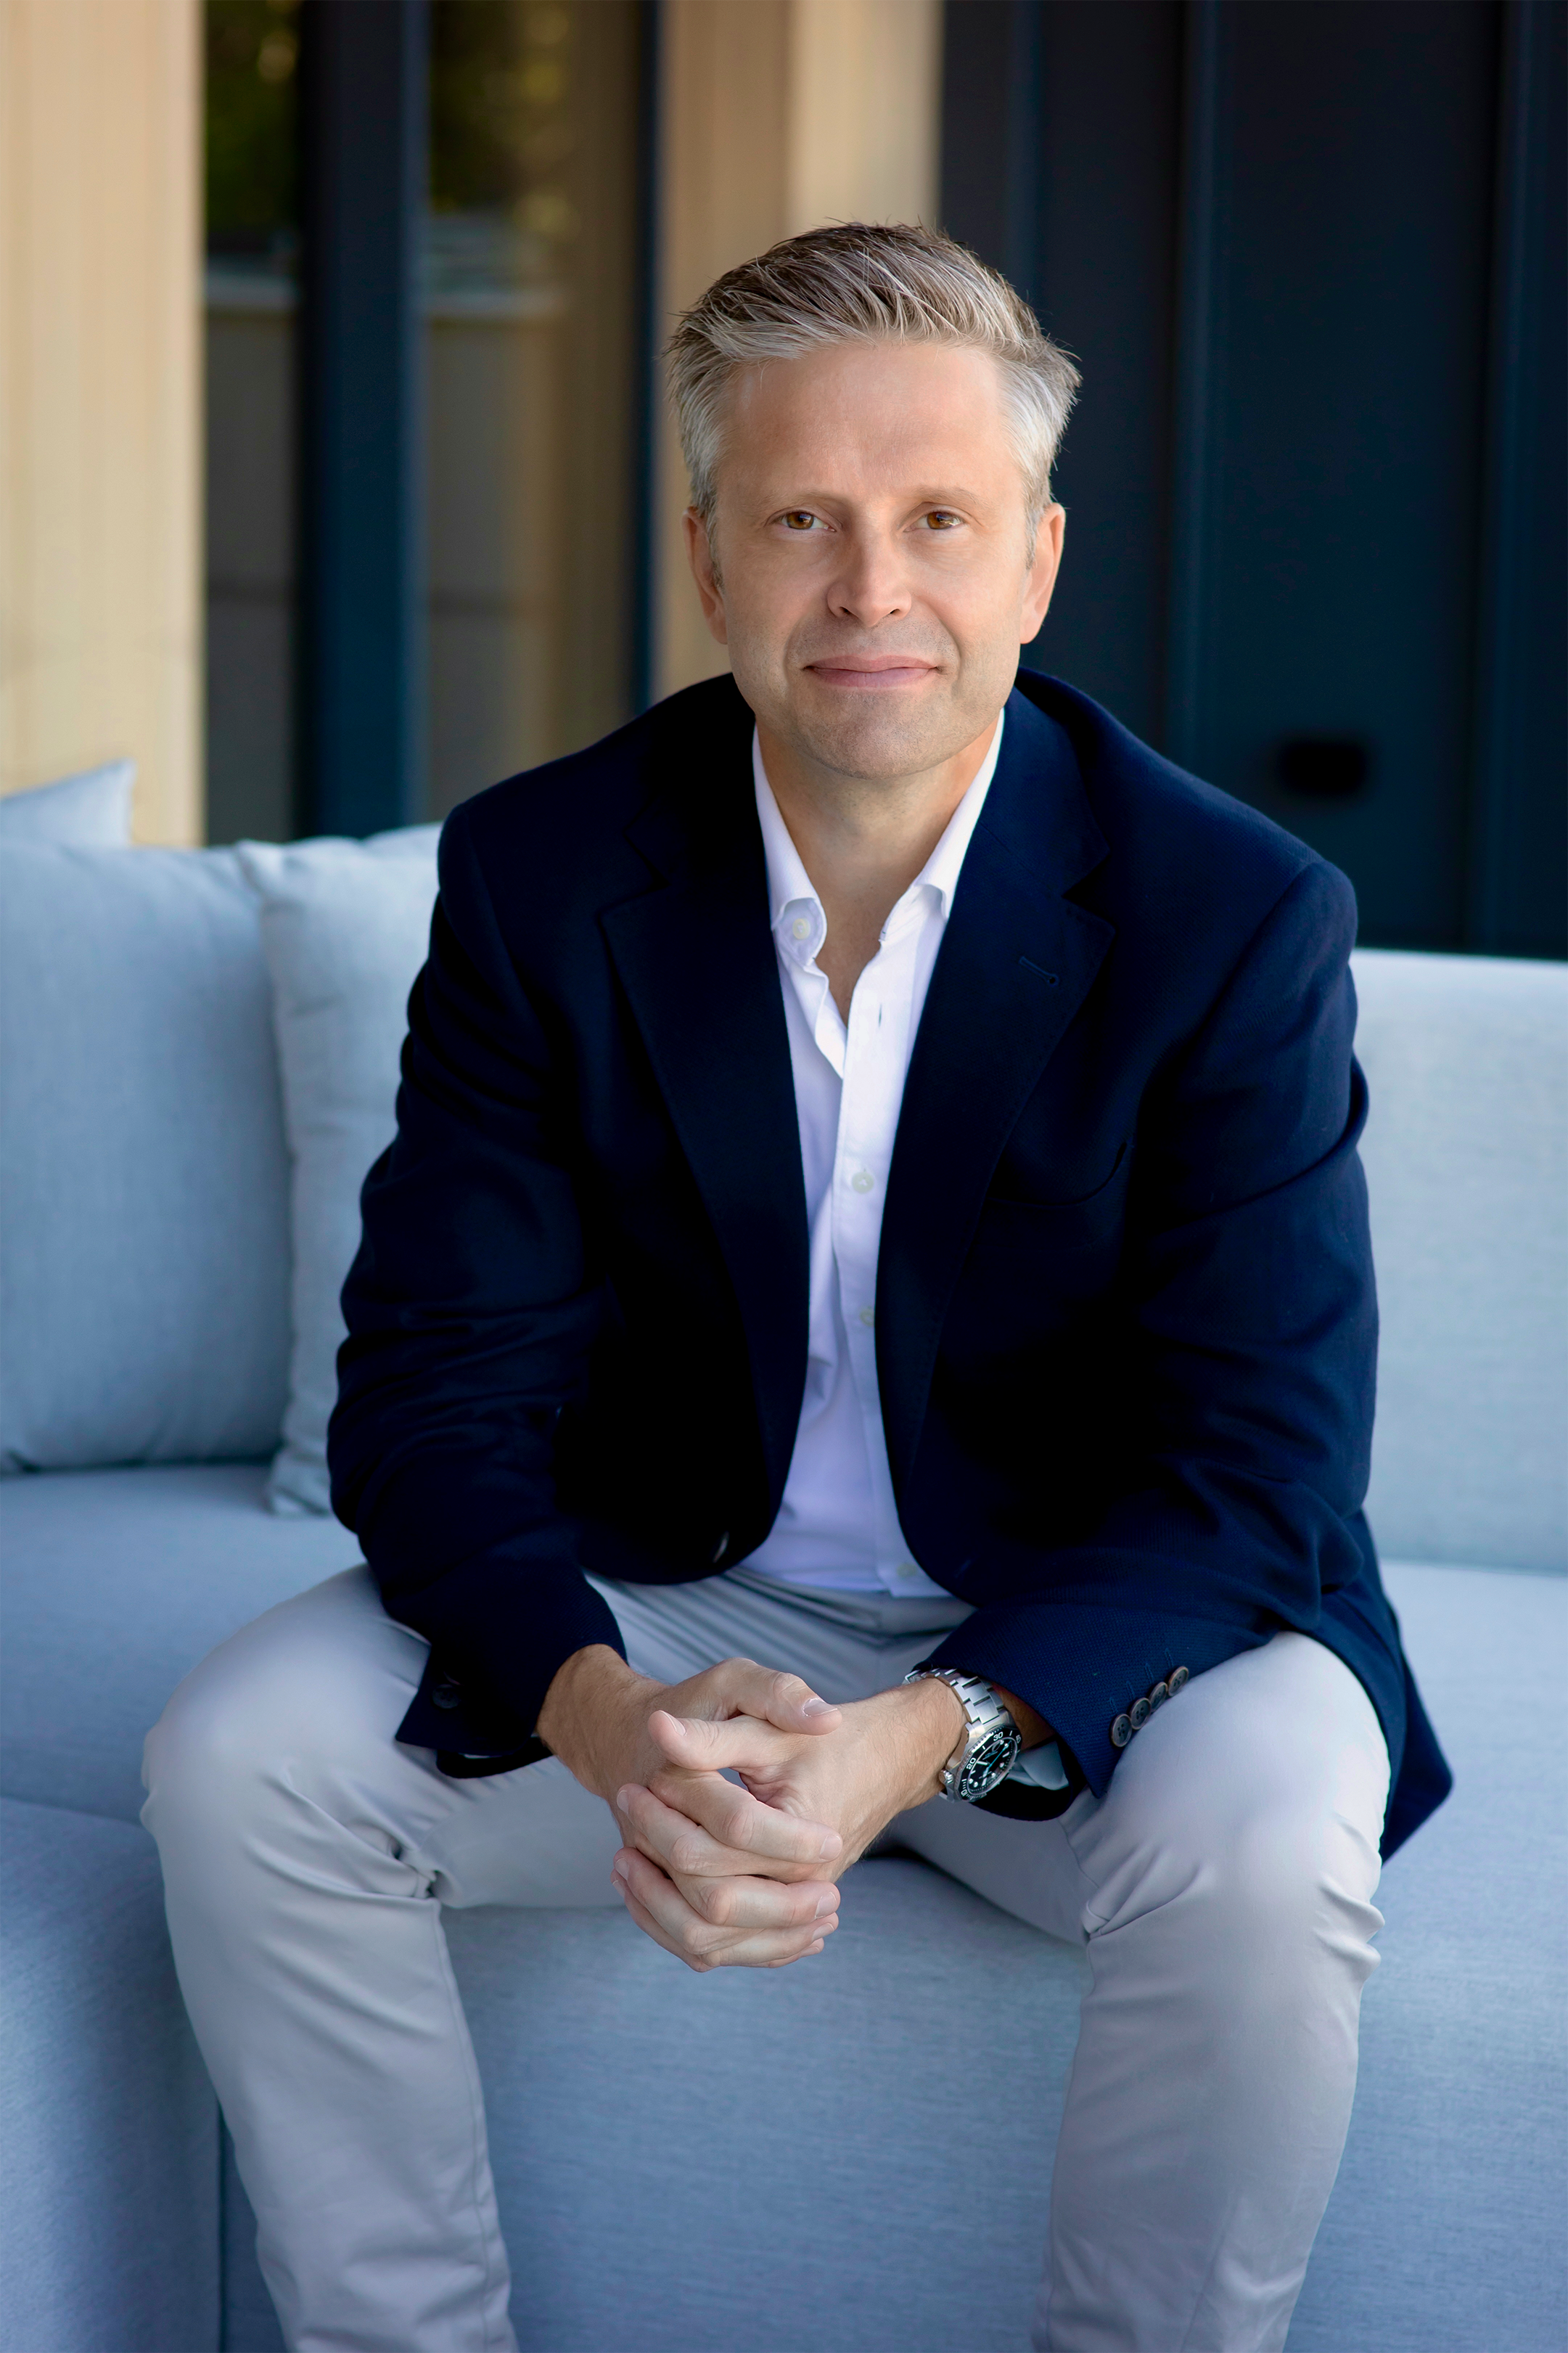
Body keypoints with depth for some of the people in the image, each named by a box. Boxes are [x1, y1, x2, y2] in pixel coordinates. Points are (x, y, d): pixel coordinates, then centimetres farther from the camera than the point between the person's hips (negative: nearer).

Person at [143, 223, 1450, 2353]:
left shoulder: (1239, 918, -14)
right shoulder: (543, 874, -8)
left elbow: (1250, 1472, -18)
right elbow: (434, 1393, -11)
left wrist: (917, 1742, -36)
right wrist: (605, 1717, -33)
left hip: (1088, 1627, -2)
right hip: (668, 1608, 2)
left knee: (1261, 1845, -33)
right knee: (243, 1758, -19)